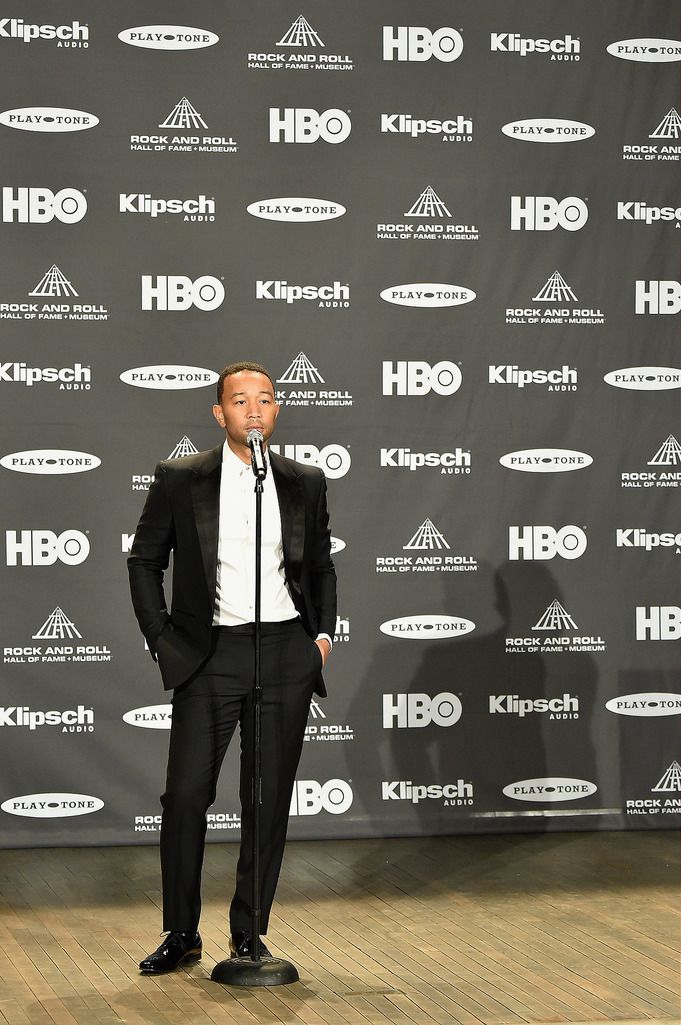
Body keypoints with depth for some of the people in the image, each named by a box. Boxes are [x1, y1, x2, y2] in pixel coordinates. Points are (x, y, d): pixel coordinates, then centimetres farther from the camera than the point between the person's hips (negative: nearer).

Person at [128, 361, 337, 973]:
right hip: (210, 655, -2)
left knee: (269, 800, 5)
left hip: (287, 653, 2)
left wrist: (323, 634, 6)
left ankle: (249, 935, 15)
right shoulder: (180, 480, 2)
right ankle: (181, 935, 10)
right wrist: (162, 640, -1)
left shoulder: (306, 484, 9)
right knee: (186, 794, -4)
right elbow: (145, 561, 6)